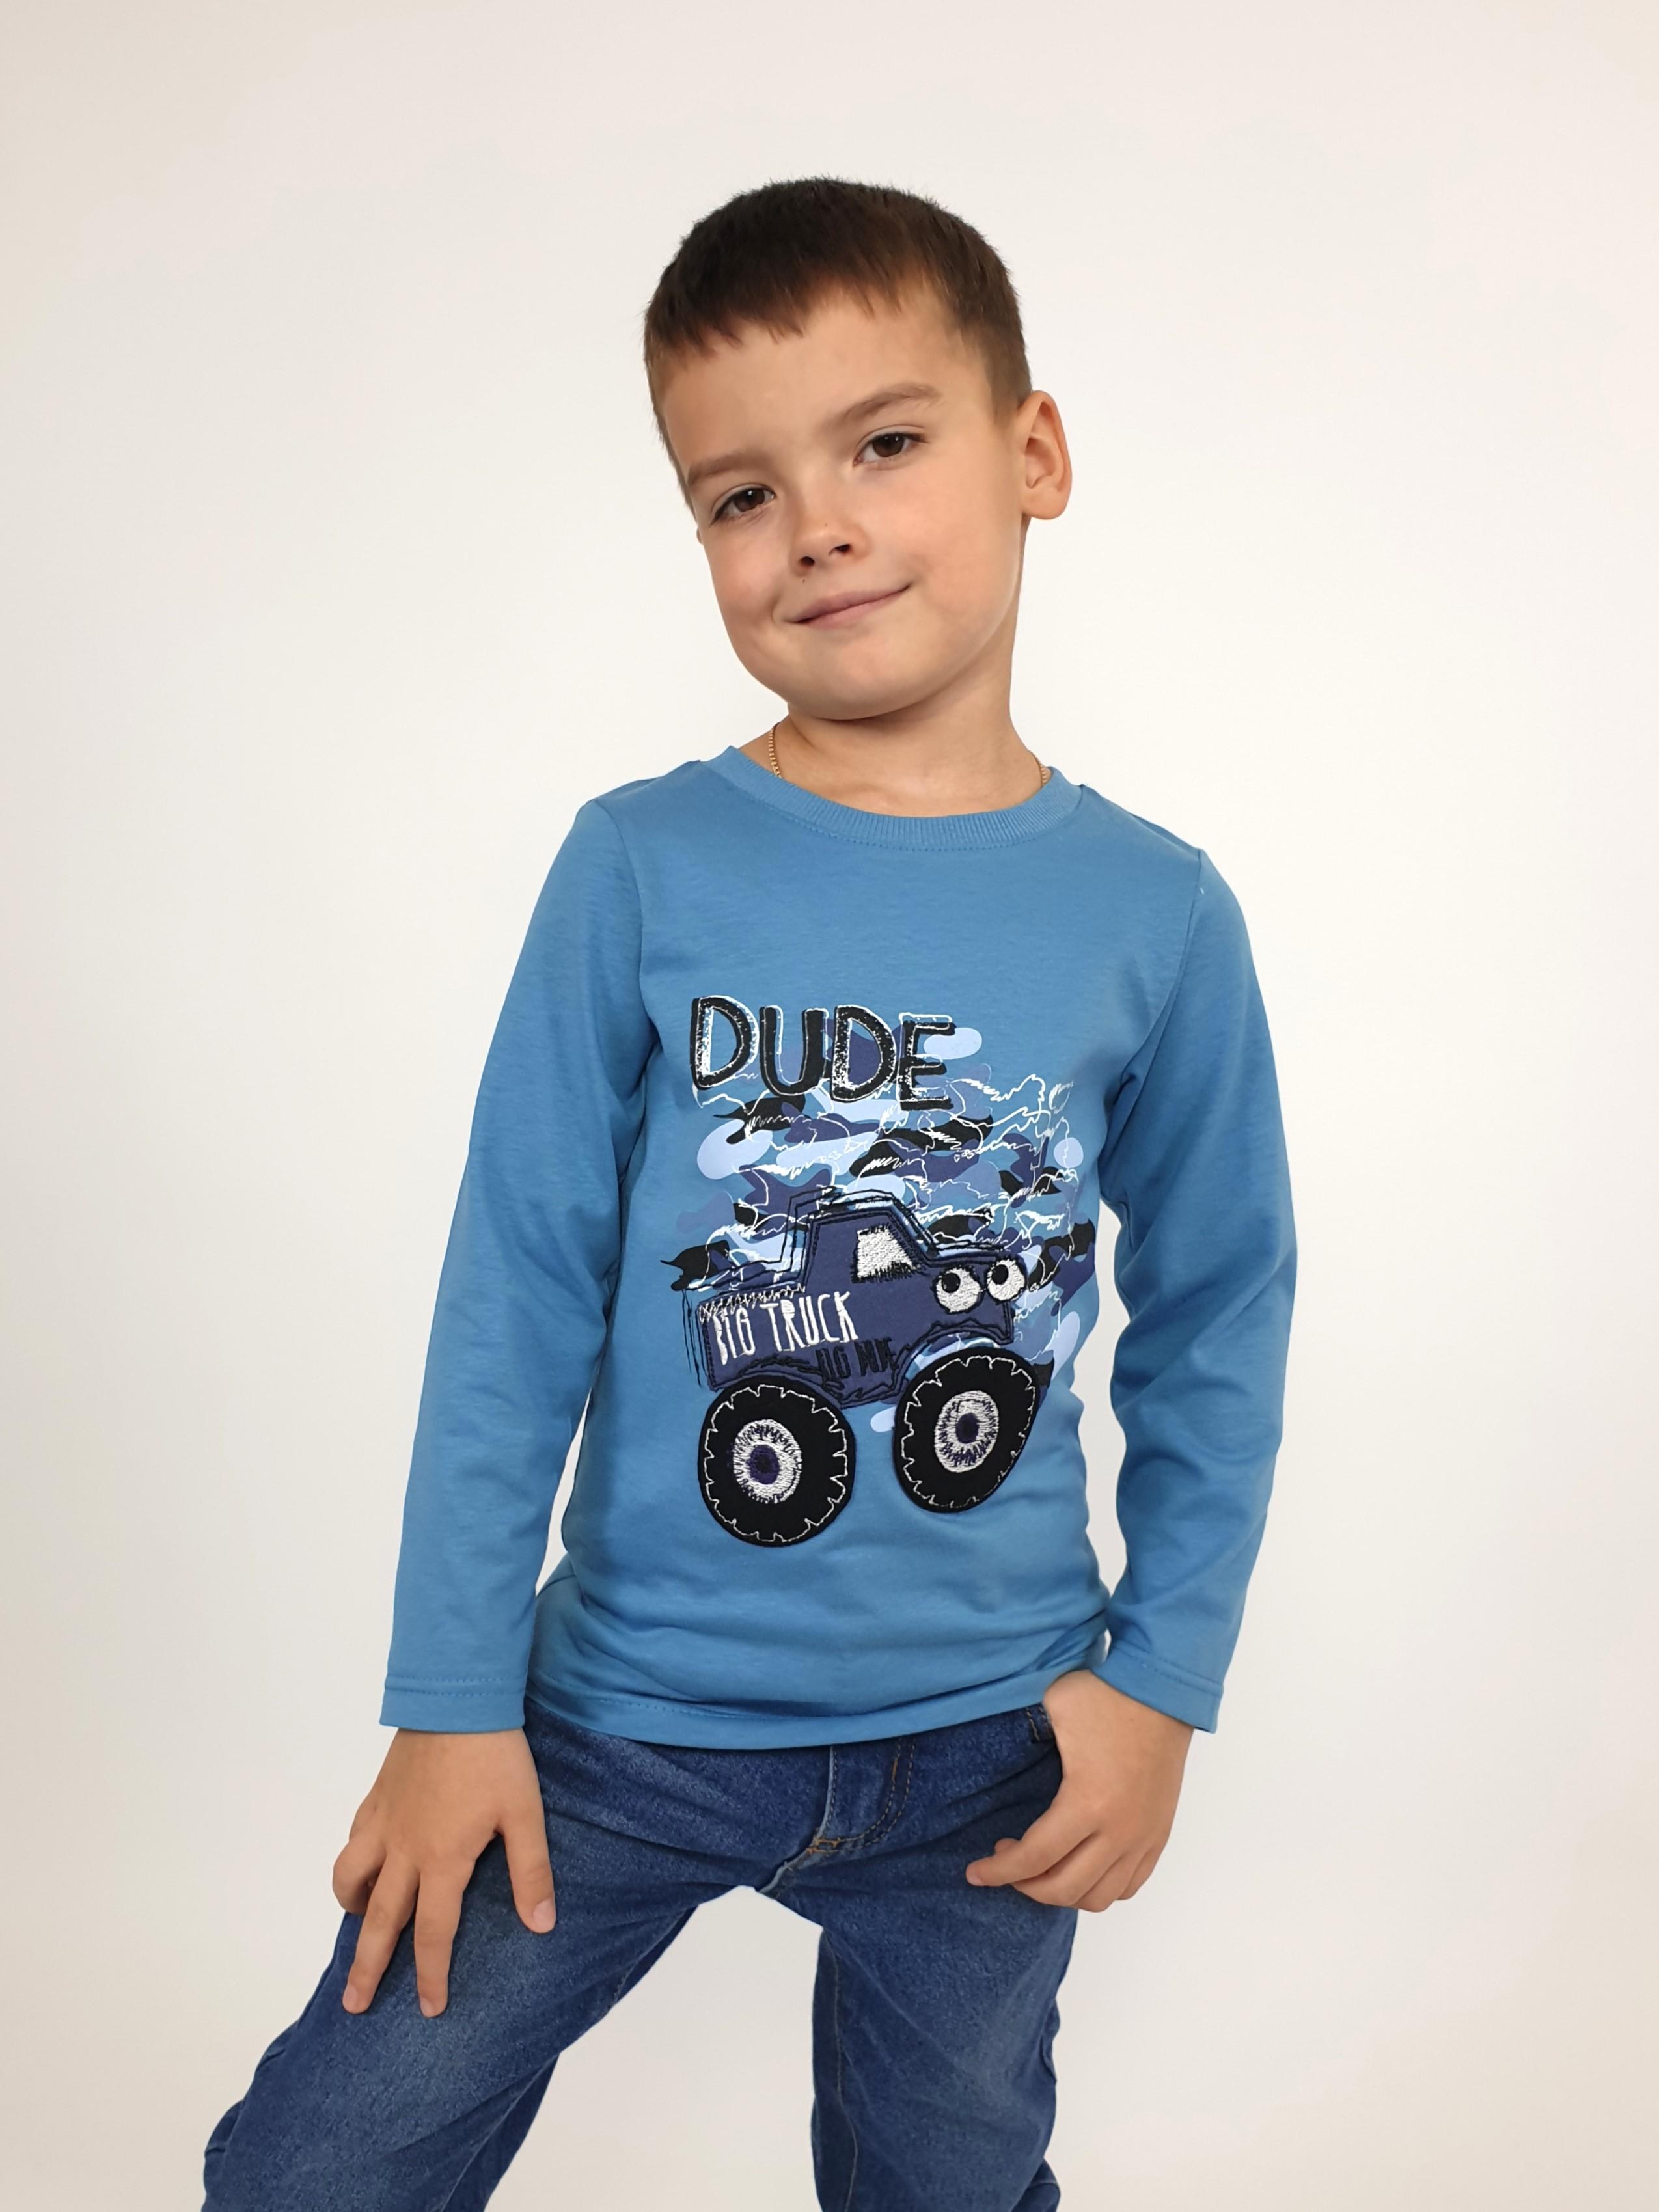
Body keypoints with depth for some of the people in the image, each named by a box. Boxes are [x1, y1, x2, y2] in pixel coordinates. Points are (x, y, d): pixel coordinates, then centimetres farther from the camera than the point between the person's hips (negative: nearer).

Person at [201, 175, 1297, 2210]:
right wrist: (451, 1703, -5)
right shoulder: (640, 871, -10)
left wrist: (1164, 1678, -1)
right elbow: (515, 1296, -7)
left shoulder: (1156, 912, -5)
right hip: (628, 1718, -1)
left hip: (991, 1740, 2)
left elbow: (1216, 1321, 3)